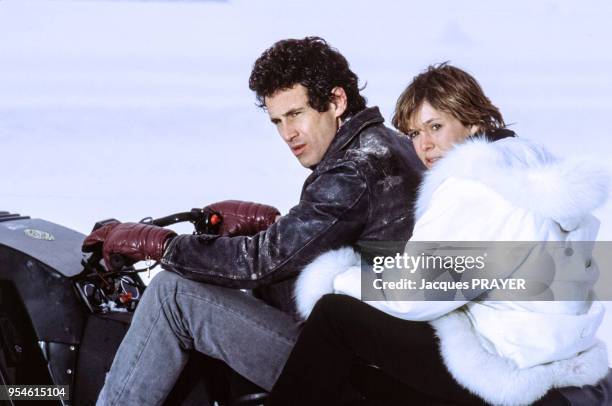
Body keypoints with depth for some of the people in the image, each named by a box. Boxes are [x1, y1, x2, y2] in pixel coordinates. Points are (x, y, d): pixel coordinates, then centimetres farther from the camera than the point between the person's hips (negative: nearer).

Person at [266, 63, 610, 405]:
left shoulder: (474, 186, -17)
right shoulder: (527, 165, 12)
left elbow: (409, 296, -16)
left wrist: (335, 279, 0)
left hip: (508, 374, -10)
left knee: (335, 313, -5)